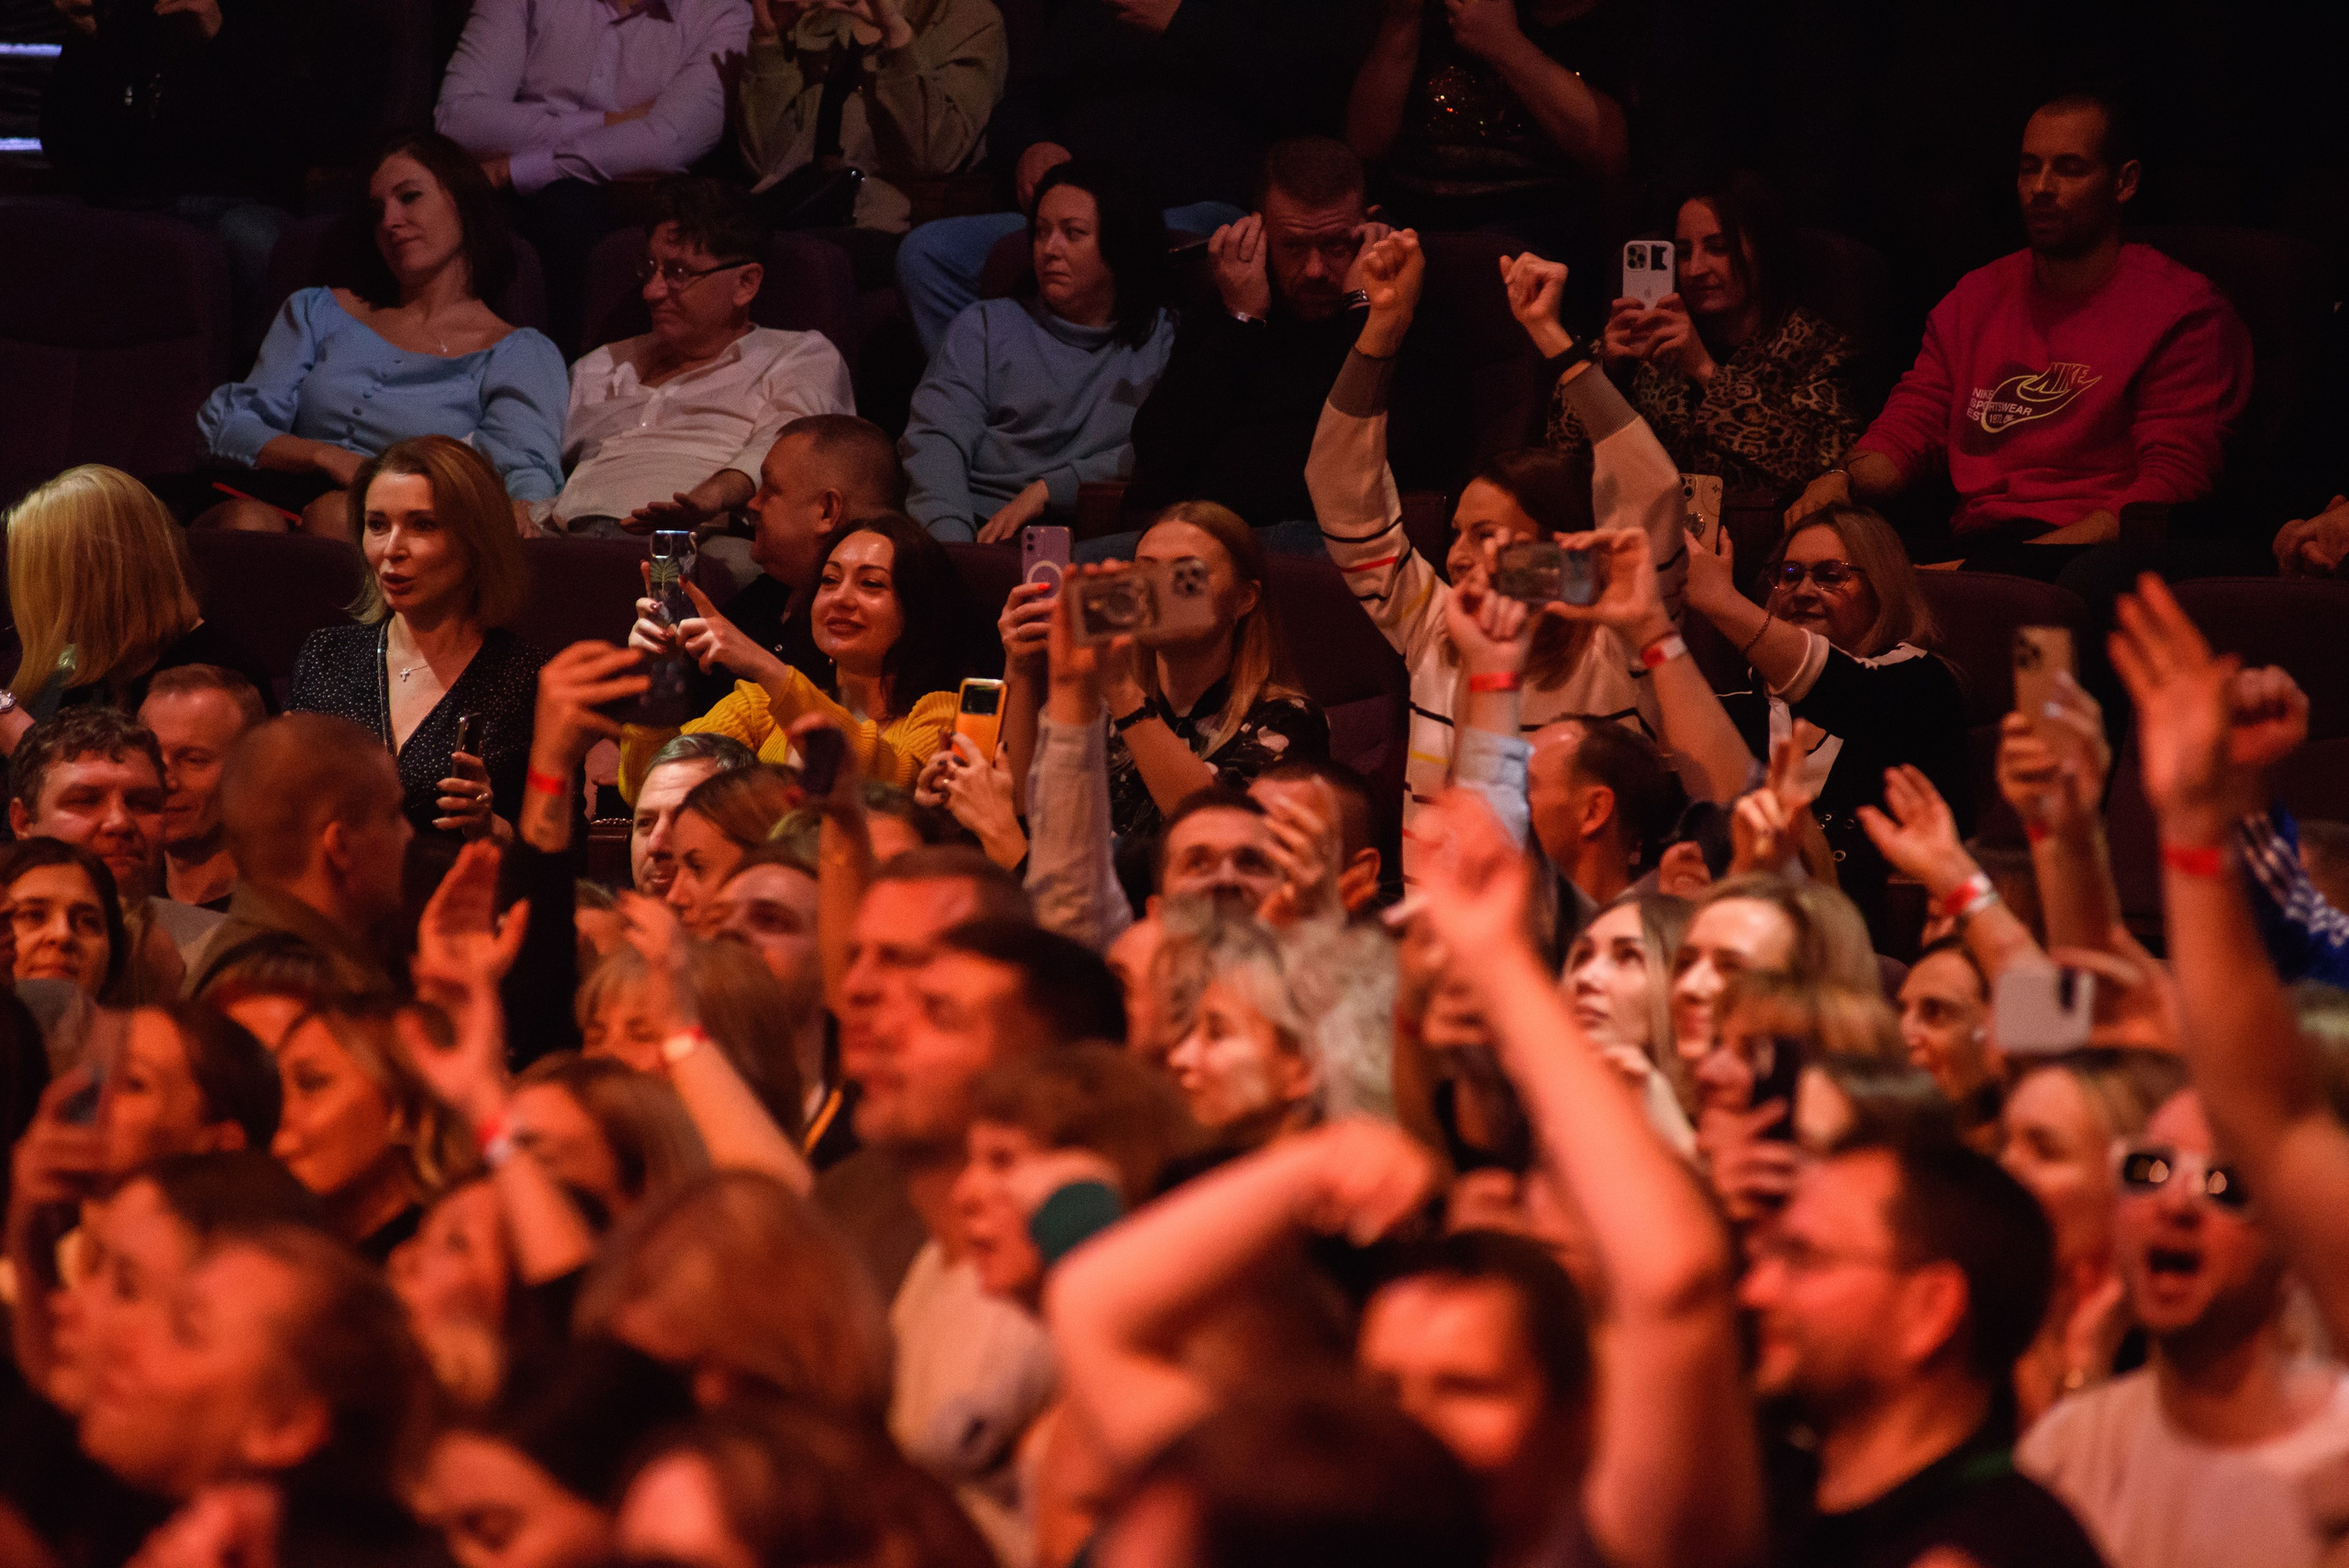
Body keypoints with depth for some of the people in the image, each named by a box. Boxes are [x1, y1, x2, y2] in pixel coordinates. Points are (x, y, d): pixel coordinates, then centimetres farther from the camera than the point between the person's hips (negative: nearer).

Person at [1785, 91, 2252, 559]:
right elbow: (1907, 428, 19)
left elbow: (2171, 483, -9)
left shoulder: (2181, 311, 1)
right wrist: (1843, 480, -6)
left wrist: (2041, 553, -23)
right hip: (1971, 547, 5)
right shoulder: (1976, 297, 21)